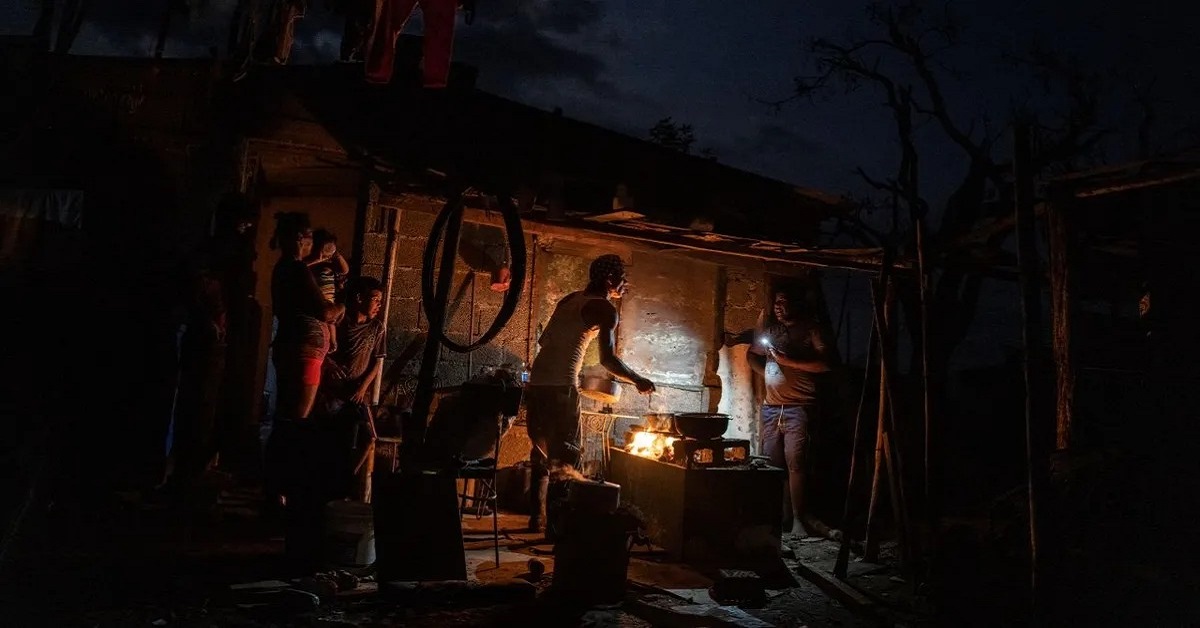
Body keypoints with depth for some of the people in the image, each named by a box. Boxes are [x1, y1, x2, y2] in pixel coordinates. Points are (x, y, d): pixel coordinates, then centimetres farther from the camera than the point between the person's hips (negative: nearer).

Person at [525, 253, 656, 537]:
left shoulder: (571, 299, 18)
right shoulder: (605, 309, -4)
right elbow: (608, 359, -14)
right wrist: (638, 381, -1)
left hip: (537, 383, 8)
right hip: (561, 386, -8)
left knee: (542, 454, 16)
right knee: (566, 457, 0)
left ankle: (536, 519, 23)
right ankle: (555, 524, -1)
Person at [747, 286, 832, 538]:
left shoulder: (810, 328, -1)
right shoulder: (769, 326, 15)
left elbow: (824, 364, -11)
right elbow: (752, 354, 25)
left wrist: (788, 360, -17)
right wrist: (766, 373, 8)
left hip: (798, 408, -5)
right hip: (771, 406, 5)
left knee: (795, 463, -10)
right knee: (772, 463, 5)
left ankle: (798, 519, -4)